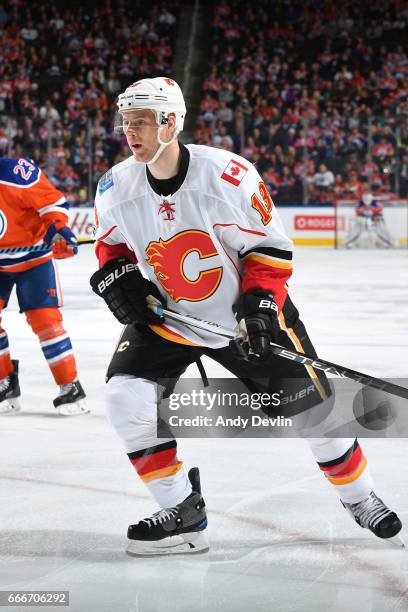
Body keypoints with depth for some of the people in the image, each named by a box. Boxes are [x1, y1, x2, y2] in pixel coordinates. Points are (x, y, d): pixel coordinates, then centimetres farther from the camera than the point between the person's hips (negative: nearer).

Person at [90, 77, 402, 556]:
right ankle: (182, 513, -5)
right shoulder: (117, 187, -11)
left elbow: (269, 246, -15)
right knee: (125, 396, -18)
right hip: (166, 316, 3)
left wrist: (260, 301, -24)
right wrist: (115, 274, -10)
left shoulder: (227, 174, -24)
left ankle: (359, 497, 27)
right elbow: (111, 242, 9)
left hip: (248, 313, -3)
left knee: (311, 407, 1)